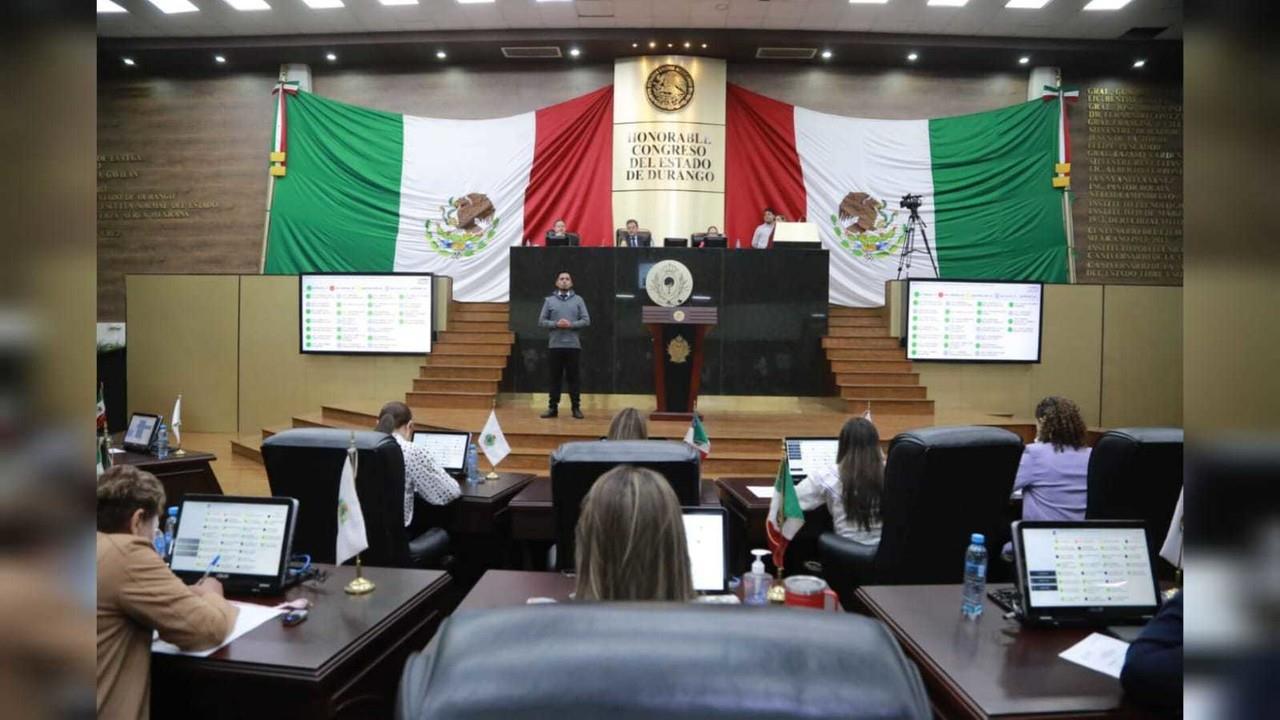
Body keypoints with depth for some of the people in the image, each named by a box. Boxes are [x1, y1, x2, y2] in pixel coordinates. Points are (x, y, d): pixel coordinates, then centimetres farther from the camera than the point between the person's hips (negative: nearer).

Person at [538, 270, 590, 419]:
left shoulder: (578, 300, 7)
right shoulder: (549, 300, 7)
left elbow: (586, 320, 1)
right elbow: (541, 321, 4)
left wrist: (571, 324, -13)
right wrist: (556, 324, -12)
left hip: (573, 345, 0)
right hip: (554, 345, 1)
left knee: (573, 377, 3)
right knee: (555, 377, 5)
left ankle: (576, 407, 10)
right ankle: (553, 407, 12)